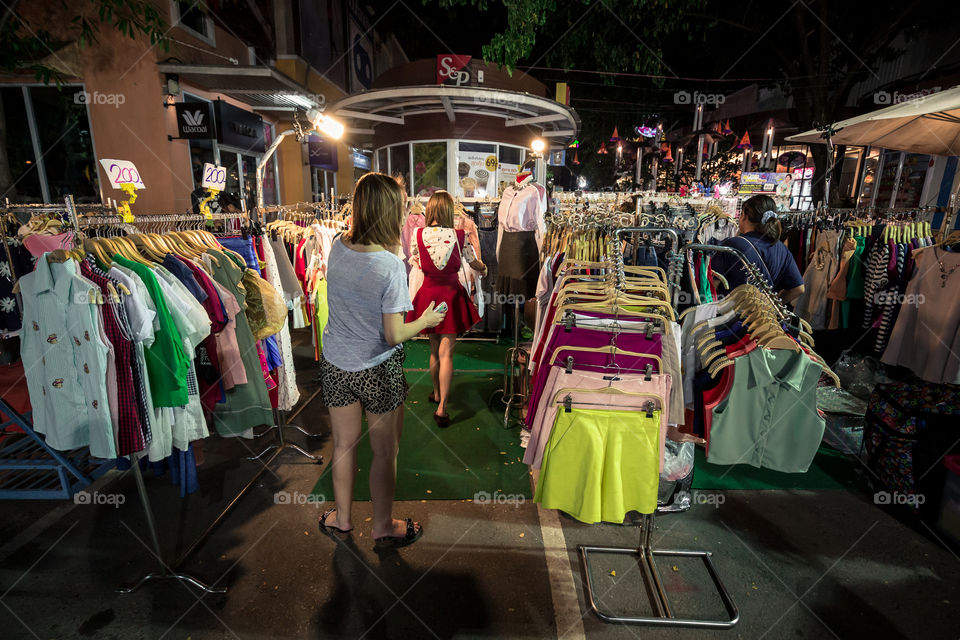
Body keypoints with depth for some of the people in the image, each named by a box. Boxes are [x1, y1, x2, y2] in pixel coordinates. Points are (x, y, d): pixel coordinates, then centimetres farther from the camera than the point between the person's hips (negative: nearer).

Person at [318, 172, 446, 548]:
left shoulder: (337, 246, -6)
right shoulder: (391, 266, -23)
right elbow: (394, 335, -20)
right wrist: (425, 321, -2)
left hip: (335, 365, 6)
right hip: (377, 371, -5)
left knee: (343, 445, 22)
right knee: (385, 452, 15)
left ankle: (341, 518, 43)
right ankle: (383, 526, 34)